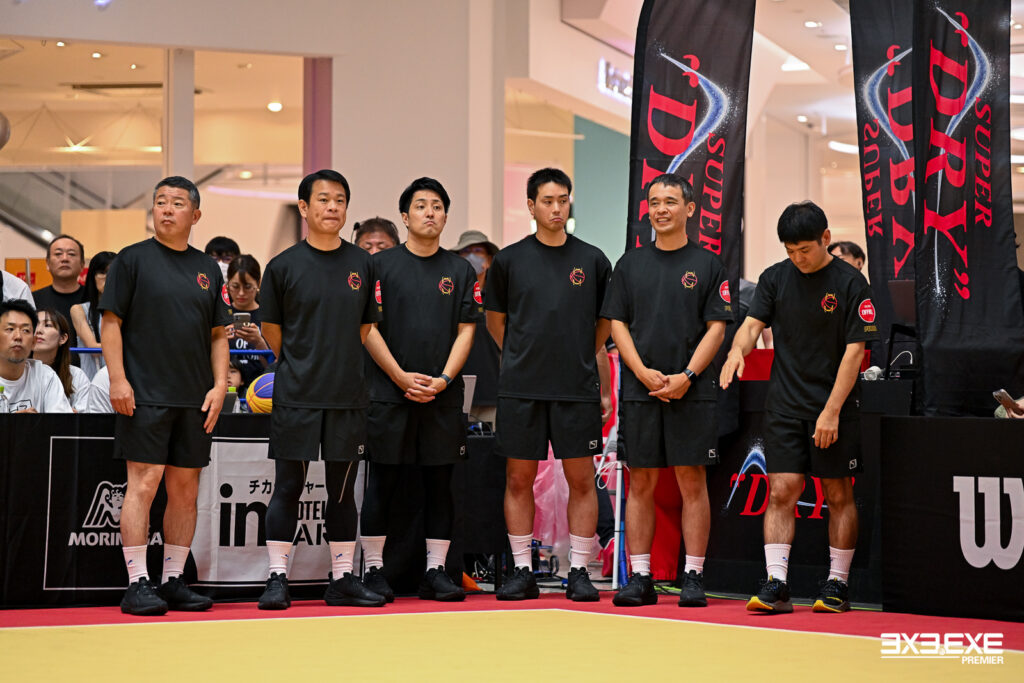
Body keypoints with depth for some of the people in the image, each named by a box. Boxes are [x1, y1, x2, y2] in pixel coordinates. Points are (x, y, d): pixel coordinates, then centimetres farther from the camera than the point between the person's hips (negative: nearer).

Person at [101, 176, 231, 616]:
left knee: (185, 489, 6)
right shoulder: (132, 259, 1)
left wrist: (220, 386, 4)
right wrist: (117, 379, -12)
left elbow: (218, 334, 15)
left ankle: (173, 582, 14)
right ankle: (137, 584, -4)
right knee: (143, 483, -8)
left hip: (195, 399, 5)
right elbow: (111, 323, -3)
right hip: (144, 394, -5)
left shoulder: (207, 268, 13)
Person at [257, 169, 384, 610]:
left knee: (343, 490, 8)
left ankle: (343, 580, 15)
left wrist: (338, 365, 12)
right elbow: (272, 331, 7)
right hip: (295, 396, -3)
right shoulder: (283, 266, 0)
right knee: (288, 487, -1)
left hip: (348, 396, 3)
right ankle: (277, 578, 6)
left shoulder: (361, 264, 8)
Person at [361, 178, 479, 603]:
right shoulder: (382, 265, 3)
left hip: (443, 395, 2)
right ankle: (373, 571, 7)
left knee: (440, 484, 4)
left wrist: (442, 380, -8)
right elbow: (368, 328, -2)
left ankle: (435, 572, 10)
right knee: (382, 483, 1)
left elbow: (466, 330, 6)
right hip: (389, 393, -2)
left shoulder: (460, 270, 10)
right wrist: (402, 377, -10)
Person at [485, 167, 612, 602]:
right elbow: (495, 318, 16)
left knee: (581, 480, 0)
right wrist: (521, 356, 12)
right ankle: (522, 571, 11)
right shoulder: (509, 260, 5)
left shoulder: (592, 260, 5)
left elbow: (606, 321, 16)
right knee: (519, 479, 2)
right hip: (521, 387, 0)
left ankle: (579, 571, 8)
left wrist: (583, 358, 12)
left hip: (578, 387, 0)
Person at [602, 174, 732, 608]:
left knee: (692, 481, -2)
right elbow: (617, 323, 8)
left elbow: (716, 328, 0)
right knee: (640, 483, 3)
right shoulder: (631, 264, 12)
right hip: (640, 390, 2)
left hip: (692, 391, -2)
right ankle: (640, 577, 7)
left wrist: (686, 376, -12)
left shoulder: (707, 264, 5)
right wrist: (644, 372, -7)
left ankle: (693, 577, 3)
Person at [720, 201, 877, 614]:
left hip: (835, 409, -3)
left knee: (839, 495, 4)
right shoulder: (774, 278, 5)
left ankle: (837, 585, 13)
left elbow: (854, 351, -9)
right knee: (781, 492, -4)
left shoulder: (850, 282, -7)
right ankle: (775, 584, -5)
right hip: (785, 406, 3)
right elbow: (753, 323, 2)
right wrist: (738, 348, -23)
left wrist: (831, 412, -14)